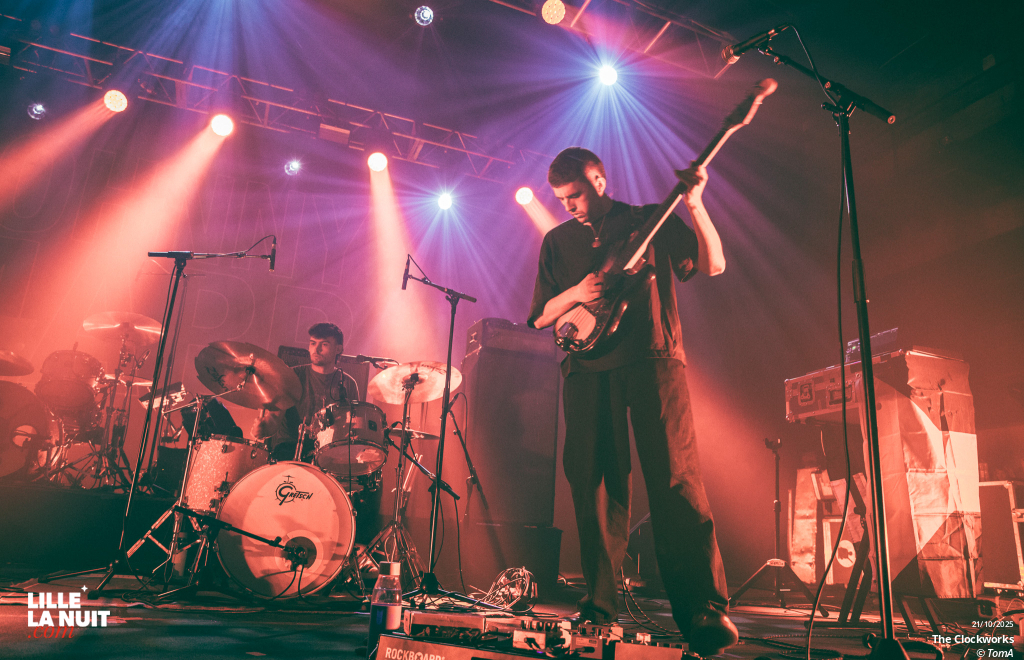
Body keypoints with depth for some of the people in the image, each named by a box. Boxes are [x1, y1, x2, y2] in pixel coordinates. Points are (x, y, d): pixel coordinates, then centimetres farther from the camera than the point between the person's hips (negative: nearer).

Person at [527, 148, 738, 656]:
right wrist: (575, 293, -5)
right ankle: (601, 603, 10)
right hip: (587, 368, 3)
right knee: (594, 485, 0)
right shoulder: (557, 241, 19)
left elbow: (713, 264, 7)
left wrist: (694, 205, -5)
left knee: (675, 479, -11)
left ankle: (704, 610, -7)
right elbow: (540, 317, 15)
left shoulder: (652, 220, 14)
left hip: (653, 358, -2)